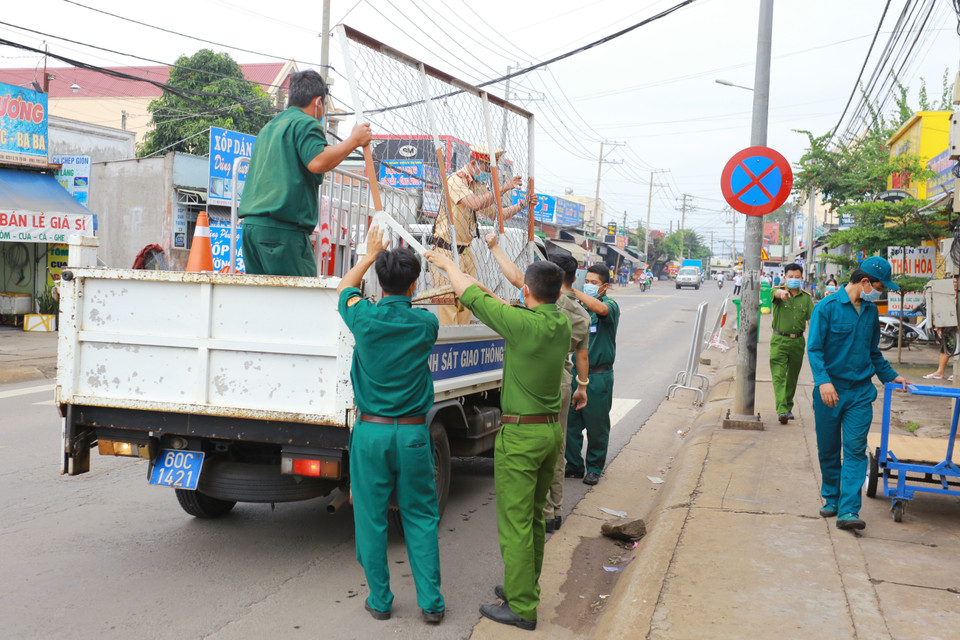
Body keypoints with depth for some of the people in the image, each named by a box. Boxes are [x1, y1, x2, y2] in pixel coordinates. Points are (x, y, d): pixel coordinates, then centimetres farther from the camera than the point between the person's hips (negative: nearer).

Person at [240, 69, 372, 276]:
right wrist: (354, 140, -9)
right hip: (282, 229, -9)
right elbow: (317, 162, -20)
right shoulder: (306, 123, -2)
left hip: (251, 225, 9)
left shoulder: (269, 127, 25)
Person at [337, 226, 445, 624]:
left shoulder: (365, 318, -8)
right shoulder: (426, 323, -6)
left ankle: (379, 600, 19)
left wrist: (370, 254, 27)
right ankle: (430, 602, 14)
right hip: (413, 433, 1)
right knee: (420, 519, 10)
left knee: (371, 519, 10)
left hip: (371, 431, -1)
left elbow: (344, 287, 15)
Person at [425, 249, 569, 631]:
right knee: (533, 517, 20)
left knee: (515, 523, 0)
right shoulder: (562, 325, 2)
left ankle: (522, 608, 7)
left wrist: (446, 263, 11)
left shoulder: (521, 323, -20)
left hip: (520, 434, -8)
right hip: (553, 430, 8)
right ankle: (525, 588, 33)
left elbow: (471, 295, -8)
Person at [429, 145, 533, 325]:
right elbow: (475, 204, -31)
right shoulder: (455, 180, -14)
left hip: (465, 251, 9)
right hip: (446, 251, -8)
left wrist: (522, 205, 5)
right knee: (449, 302, -8)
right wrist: (503, 188, -27)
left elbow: (496, 214, 17)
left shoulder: (480, 185, 13)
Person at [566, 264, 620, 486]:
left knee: (596, 424, 4)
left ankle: (594, 468, 18)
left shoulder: (611, 305, -5)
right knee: (571, 422, 6)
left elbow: (599, 308, -29)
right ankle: (574, 465, 20)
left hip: (598, 377, -4)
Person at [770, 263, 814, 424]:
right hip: (779, 340, -3)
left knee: (792, 377, 12)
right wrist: (781, 293, -53)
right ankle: (781, 410, -20)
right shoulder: (779, 292, -3)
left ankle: (788, 408, 27)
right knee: (779, 376, -13)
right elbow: (775, 293, -28)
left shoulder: (806, 298, 7)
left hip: (798, 341, 3)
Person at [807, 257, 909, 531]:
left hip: (860, 393, 4)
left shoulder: (871, 310, 11)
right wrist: (823, 380, -24)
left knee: (855, 450, -5)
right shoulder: (827, 307, -8)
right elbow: (814, 348, -12)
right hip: (830, 391, -3)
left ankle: (848, 511, -7)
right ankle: (831, 498, 28)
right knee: (828, 450, 9)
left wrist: (890, 376, 26)